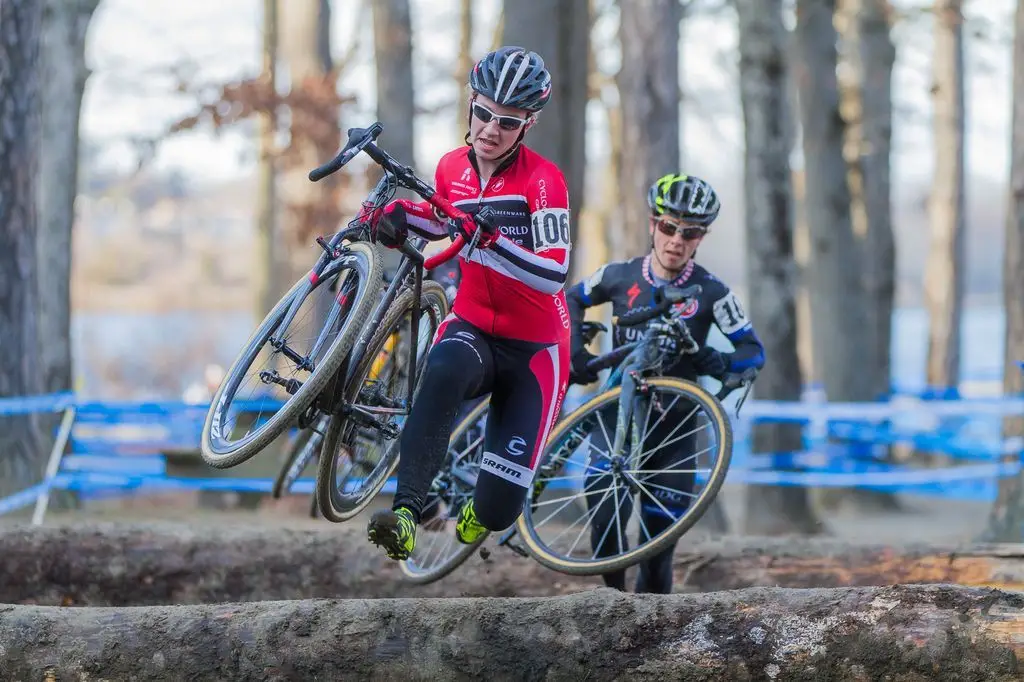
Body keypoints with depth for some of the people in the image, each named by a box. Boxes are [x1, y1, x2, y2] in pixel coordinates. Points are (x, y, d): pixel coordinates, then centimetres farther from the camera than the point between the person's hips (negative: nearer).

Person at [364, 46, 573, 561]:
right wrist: (398, 215, 4)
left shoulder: (542, 180, -15)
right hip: (472, 328, 3)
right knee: (443, 371, -39)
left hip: (533, 349, -3)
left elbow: (553, 274, -24)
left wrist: (490, 240, -37)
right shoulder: (452, 167, 1)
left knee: (500, 508, -9)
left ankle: (477, 516, 32)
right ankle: (405, 514, -43)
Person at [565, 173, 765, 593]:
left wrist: (720, 363, -25)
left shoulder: (711, 294, -5)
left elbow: (754, 351, -3)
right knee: (606, 514, -20)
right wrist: (574, 351, 2)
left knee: (659, 537, -1)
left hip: (674, 423, 0)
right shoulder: (620, 276, 0)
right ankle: (613, 595, 3)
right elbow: (573, 300, 18)